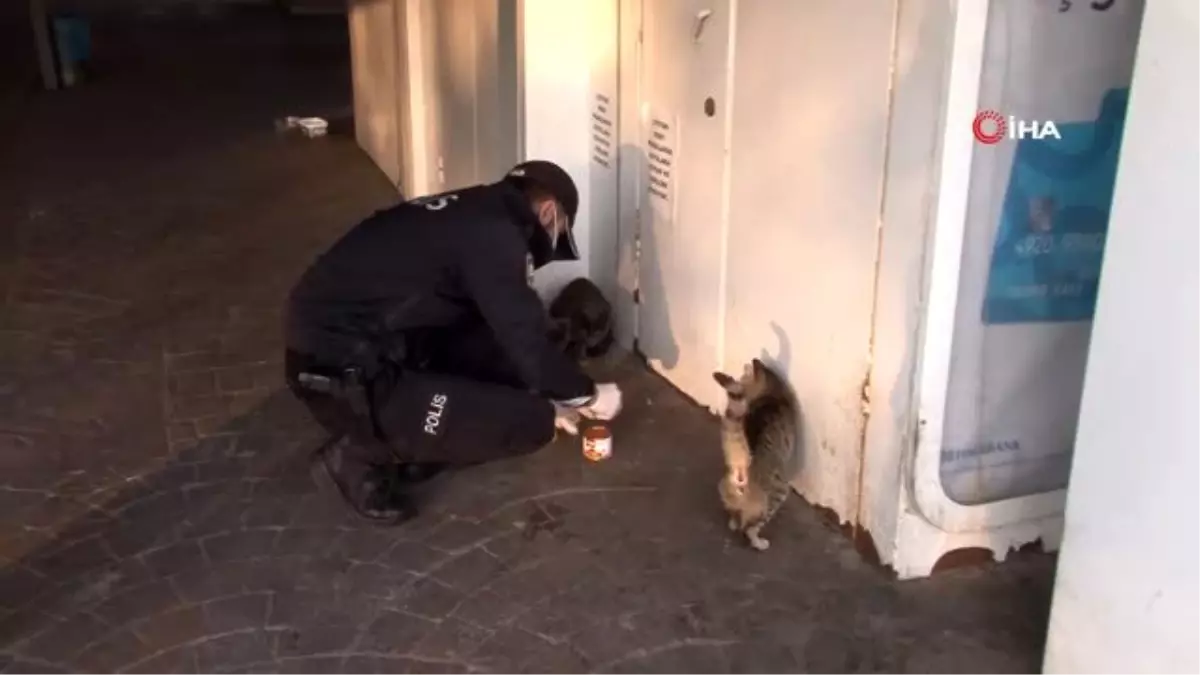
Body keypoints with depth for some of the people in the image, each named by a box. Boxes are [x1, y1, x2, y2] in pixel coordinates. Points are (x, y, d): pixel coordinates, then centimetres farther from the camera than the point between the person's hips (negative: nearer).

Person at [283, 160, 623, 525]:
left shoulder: (468, 214, 15)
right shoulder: (493, 233, -14)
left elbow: (505, 332, 24)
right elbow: (524, 340, -12)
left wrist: (547, 399, 28)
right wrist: (587, 394, 6)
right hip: (343, 377, -10)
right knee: (528, 420, -11)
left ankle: (402, 440, 11)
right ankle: (366, 454, 0)